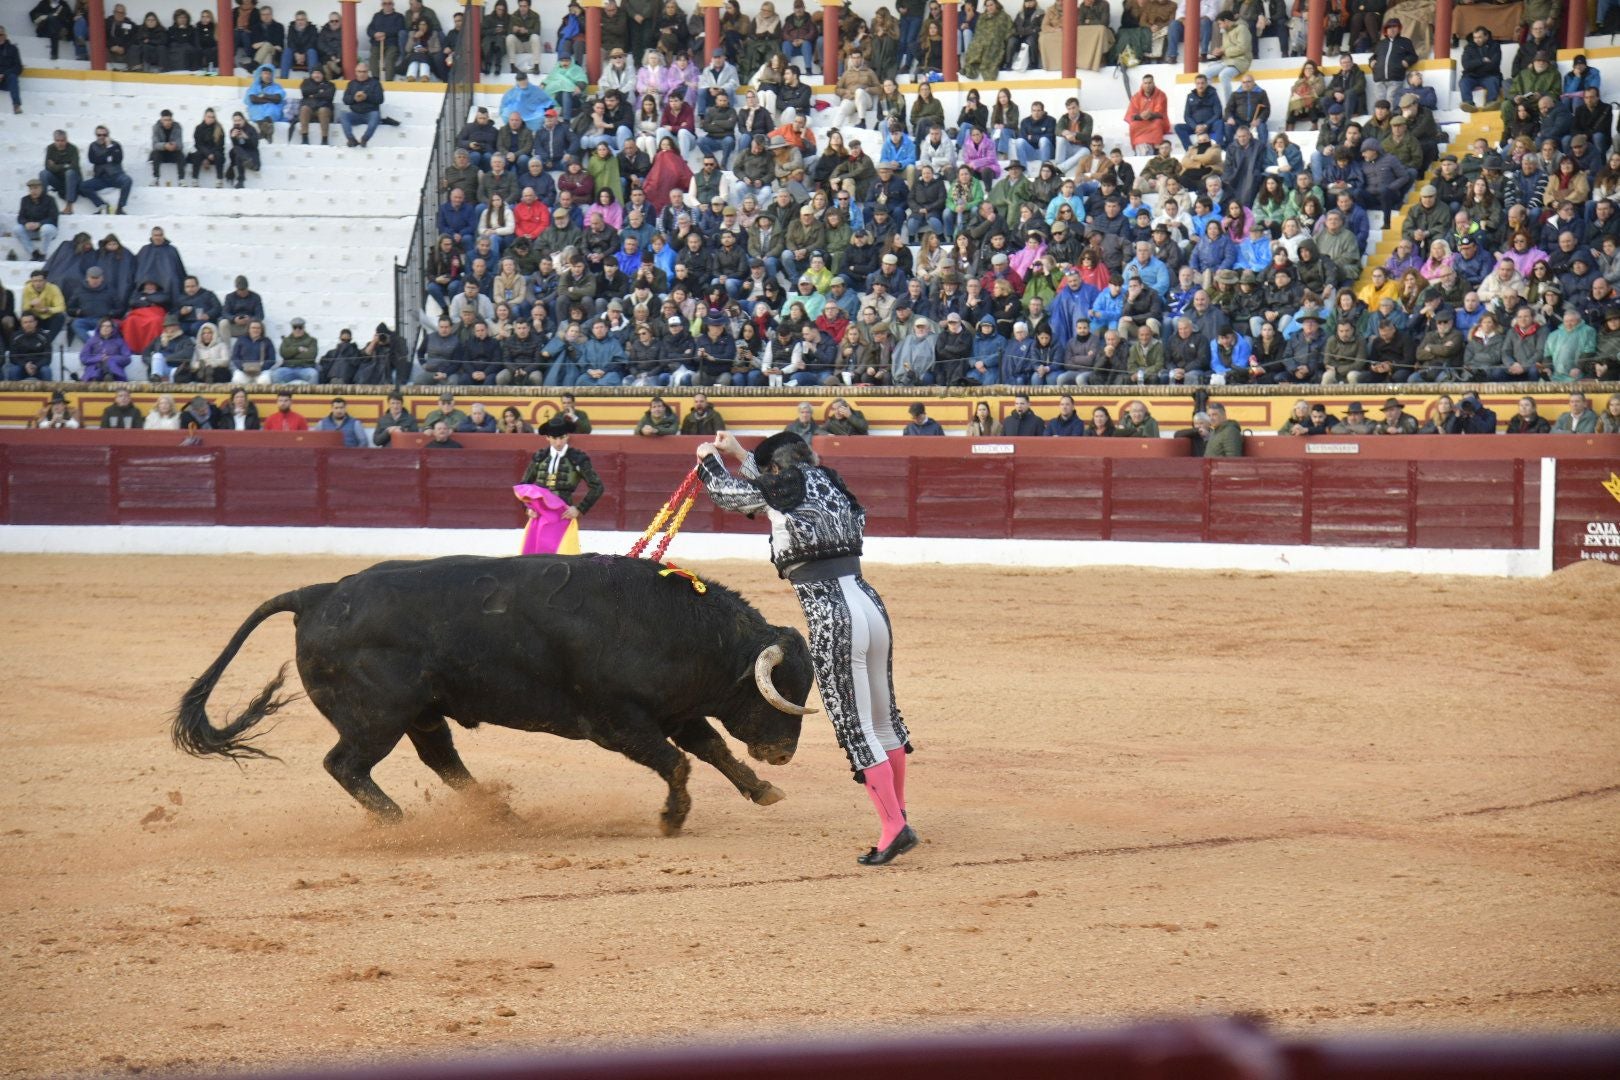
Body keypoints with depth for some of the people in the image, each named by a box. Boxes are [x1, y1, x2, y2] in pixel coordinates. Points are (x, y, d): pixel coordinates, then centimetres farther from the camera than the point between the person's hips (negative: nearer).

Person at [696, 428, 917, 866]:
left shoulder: (784, 488, 1)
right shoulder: (829, 483, 18)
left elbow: (728, 494, 19)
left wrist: (709, 460, 38)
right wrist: (738, 454, 44)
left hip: (830, 616, -7)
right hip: (869, 604, 7)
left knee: (856, 729, -4)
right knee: (884, 717, 18)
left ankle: (894, 828, -9)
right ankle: (897, 815, 27)